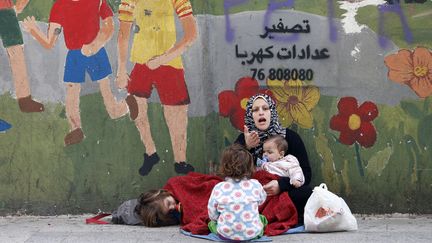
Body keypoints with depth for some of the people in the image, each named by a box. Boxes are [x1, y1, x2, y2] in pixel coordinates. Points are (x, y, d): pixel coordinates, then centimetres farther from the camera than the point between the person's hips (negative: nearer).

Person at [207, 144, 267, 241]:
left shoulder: (218, 188, -9)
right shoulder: (255, 185, -7)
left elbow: (212, 215, 0)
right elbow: (262, 200, 16)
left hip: (226, 234, -1)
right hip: (252, 233, 1)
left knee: (212, 223, 27)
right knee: (262, 218, 31)